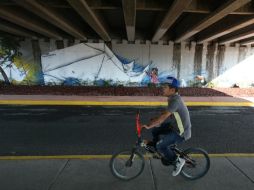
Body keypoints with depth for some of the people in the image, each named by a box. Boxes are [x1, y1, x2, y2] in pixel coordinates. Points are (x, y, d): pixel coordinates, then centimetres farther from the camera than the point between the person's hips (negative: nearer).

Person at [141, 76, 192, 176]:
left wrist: (149, 126, -30)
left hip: (181, 132, -9)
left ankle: (178, 162, 5)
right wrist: (155, 119, 5)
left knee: (160, 146, -15)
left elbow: (164, 116, -32)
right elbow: (166, 114, 14)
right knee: (155, 129, 6)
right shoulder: (173, 98, 4)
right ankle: (154, 144, 29)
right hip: (175, 126, 9)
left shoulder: (175, 100, -26)